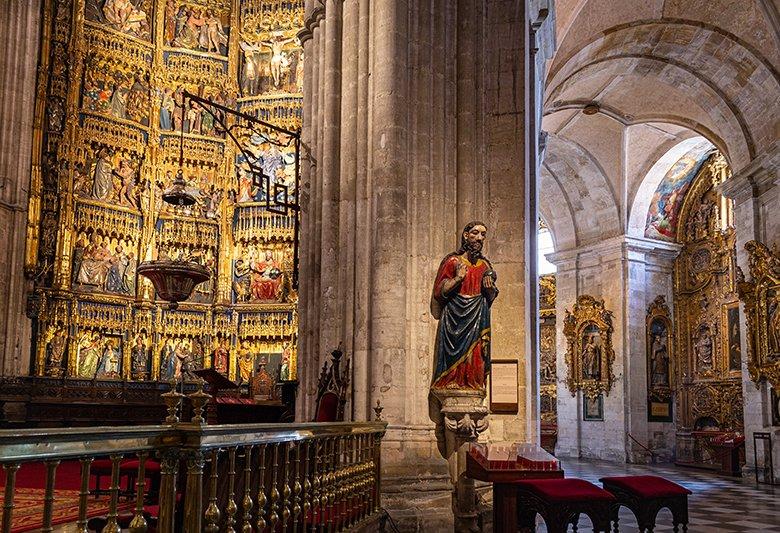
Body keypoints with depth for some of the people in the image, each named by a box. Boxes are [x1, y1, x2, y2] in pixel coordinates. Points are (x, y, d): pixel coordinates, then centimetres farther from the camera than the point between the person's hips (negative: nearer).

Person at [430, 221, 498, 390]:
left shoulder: (485, 265, 14)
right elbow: (439, 292, -2)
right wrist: (458, 278, -15)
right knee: (453, 357, -6)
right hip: (454, 319, -4)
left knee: (475, 359, -1)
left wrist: (490, 288, -2)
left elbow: (492, 297, 20)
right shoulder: (452, 261, 1)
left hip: (477, 319, 4)